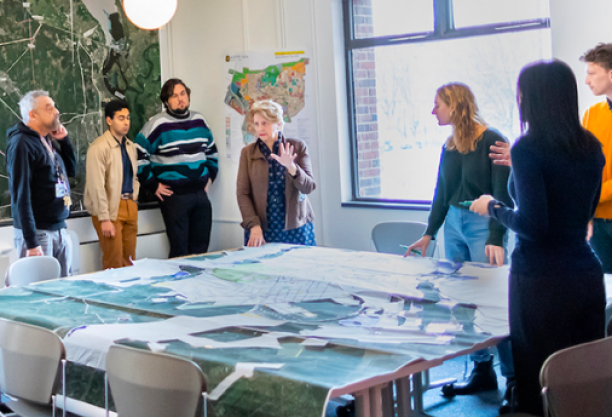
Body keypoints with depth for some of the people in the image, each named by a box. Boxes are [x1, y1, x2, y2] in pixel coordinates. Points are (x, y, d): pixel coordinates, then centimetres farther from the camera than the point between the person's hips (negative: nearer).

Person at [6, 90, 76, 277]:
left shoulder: (48, 140, 12)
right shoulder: (21, 144, -13)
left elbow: (71, 170, 24)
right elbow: (21, 195, -18)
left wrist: (64, 140, 8)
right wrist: (31, 243, -22)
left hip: (60, 231, 8)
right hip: (38, 233, -8)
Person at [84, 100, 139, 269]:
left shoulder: (130, 146, 12)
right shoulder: (99, 147, -13)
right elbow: (97, 186, -17)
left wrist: (134, 197, 12)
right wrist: (104, 219, -19)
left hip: (130, 206, 7)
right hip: (111, 207, -7)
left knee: (129, 260, 10)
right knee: (114, 263, -5)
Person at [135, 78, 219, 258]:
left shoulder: (199, 121, 11)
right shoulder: (157, 124, -6)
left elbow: (212, 151, 25)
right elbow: (138, 156, -7)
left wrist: (210, 176, 15)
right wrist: (153, 185, -9)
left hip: (201, 194, 5)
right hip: (174, 195, -5)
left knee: (201, 249, 9)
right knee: (180, 251, -3)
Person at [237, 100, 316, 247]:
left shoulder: (297, 147, 2)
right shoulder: (248, 152, 4)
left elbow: (308, 187, -2)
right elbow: (242, 192, 1)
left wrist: (292, 167, -21)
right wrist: (254, 226, -11)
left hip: (295, 228, 0)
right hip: (261, 230, 0)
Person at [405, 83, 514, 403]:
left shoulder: (491, 141, -10)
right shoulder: (449, 147, 11)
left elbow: (503, 195, -13)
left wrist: (496, 239, -20)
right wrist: (429, 234, 18)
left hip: (483, 226, -7)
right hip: (454, 225, 7)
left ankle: (515, 377, 2)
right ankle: (482, 371, 19)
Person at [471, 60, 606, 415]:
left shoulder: (528, 149, -13)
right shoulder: (591, 147, 7)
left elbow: (532, 225, -18)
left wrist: (494, 208, 0)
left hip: (542, 280, -6)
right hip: (588, 274, 7)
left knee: (541, 385, 4)